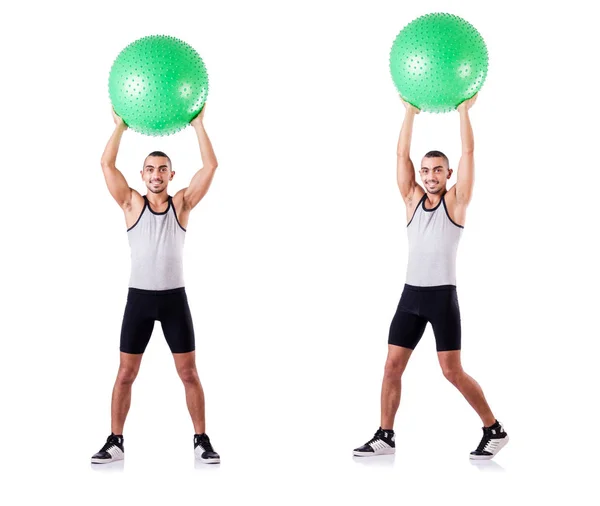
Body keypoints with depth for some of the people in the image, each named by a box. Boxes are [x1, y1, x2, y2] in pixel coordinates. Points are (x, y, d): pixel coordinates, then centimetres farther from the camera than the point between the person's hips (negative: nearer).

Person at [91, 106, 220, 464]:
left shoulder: (182, 204, 3)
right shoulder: (132, 204, 3)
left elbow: (211, 166, -4)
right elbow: (107, 164, -5)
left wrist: (198, 124, -5)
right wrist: (121, 125, -4)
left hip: (174, 298, 0)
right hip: (139, 298, 0)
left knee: (189, 374, 2)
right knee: (125, 374, 3)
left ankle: (201, 441, 11)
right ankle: (116, 442, 12)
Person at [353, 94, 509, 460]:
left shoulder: (455, 201, -1)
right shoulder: (413, 200, 9)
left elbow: (468, 152, -8)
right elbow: (402, 155, 4)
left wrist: (465, 110, -8)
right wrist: (411, 113, 0)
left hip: (442, 296, -5)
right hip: (411, 295, 5)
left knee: (452, 371, -6)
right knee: (392, 366, 3)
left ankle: (495, 430, 6)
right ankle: (385, 437, 12)